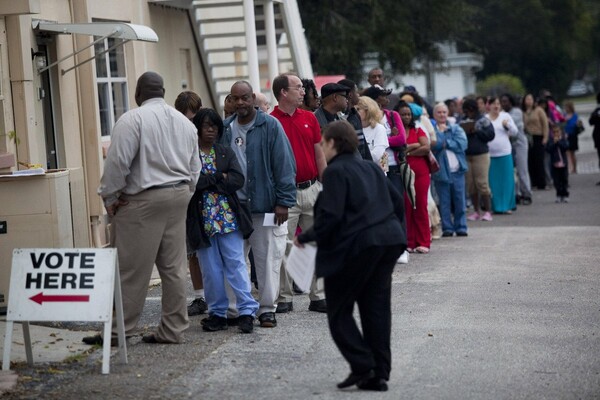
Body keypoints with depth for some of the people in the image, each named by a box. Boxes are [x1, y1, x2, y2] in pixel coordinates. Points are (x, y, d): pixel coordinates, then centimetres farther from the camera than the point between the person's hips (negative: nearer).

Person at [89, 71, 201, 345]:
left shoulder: (133, 119, -10)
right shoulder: (185, 123, 13)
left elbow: (118, 161, -15)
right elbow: (195, 168, 15)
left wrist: (110, 197, -5)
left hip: (143, 200, -7)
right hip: (178, 198, 7)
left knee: (131, 268, -2)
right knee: (173, 268, 9)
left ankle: (119, 329, 2)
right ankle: (172, 329, 13)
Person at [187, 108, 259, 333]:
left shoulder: (226, 153, 9)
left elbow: (238, 180, -5)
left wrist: (207, 183, -12)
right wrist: (219, 177, -11)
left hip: (228, 218, 1)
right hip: (202, 220, -1)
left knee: (236, 264, -1)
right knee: (211, 270, 4)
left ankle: (247, 310, 0)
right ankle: (217, 313, 13)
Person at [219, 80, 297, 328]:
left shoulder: (270, 126, -2)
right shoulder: (225, 129, 10)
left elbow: (284, 165, -4)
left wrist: (283, 201, -10)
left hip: (264, 205, -4)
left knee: (267, 259, 0)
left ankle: (267, 309, 9)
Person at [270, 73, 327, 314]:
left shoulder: (309, 118, 9)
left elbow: (319, 154, 13)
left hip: (312, 189, 5)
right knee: (284, 246, 1)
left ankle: (318, 296, 13)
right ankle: (284, 298, 10)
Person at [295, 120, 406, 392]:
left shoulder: (336, 171, -7)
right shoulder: (370, 168, 18)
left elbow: (330, 217, -15)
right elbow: (397, 202, 19)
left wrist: (306, 237, -3)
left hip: (358, 245, -8)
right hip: (389, 241, 8)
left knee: (339, 310, 4)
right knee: (377, 307, 11)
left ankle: (362, 367, -6)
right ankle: (379, 374, 12)